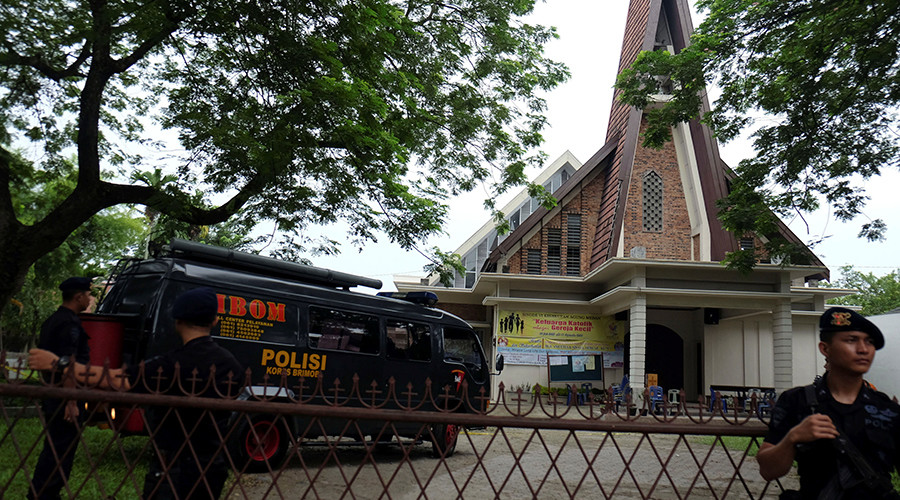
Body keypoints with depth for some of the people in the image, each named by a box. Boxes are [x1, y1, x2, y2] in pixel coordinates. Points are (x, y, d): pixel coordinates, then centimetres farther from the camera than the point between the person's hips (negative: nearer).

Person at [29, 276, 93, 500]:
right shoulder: (70, 323, -17)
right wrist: (72, 403, -21)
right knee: (61, 450, -4)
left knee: (54, 446, 17)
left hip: (51, 395, 10)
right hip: (63, 397, -10)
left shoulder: (51, 321, 14)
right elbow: (68, 364, -22)